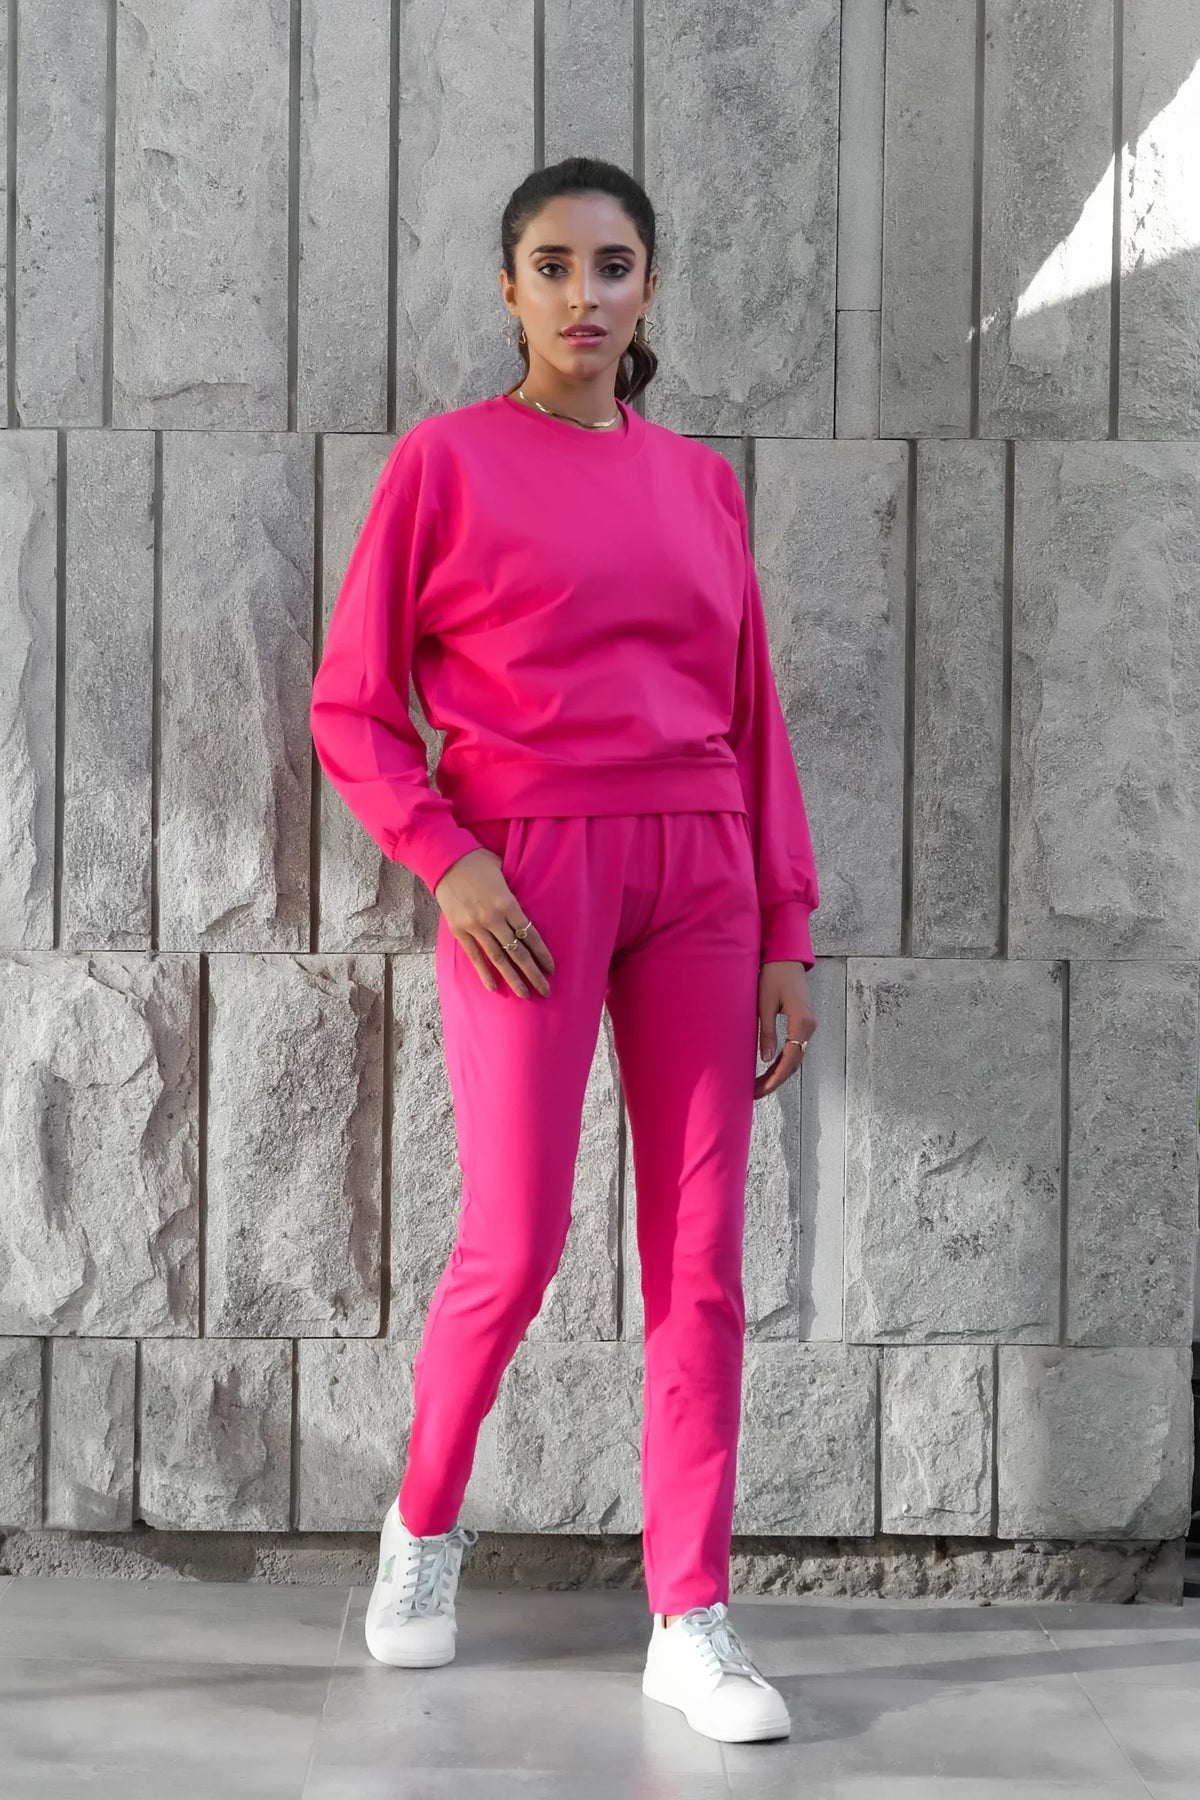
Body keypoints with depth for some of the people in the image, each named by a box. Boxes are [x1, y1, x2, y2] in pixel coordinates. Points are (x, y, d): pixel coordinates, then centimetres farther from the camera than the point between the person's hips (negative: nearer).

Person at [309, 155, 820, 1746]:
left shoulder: (700, 481, 11)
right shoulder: (445, 459, 1)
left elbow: (753, 719, 12)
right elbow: (351, 710, 0)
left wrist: (786, 936, 7)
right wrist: (448, 860, -14)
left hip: (699, 878, 4)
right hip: (524, 876, -4)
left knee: (703, 1255, 1)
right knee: (514, 1247, -4)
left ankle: (692, 1621, 8)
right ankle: (425, 1519, 25)